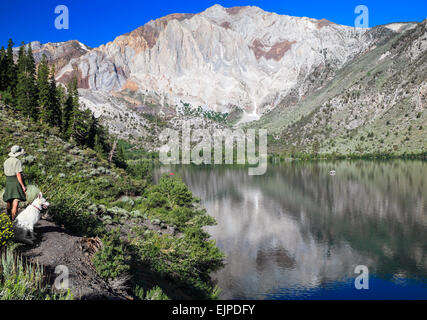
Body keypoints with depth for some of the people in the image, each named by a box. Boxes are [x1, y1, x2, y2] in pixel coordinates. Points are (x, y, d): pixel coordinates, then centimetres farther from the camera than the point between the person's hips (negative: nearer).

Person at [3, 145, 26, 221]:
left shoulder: (6, 162, 11)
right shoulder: (17, 161, -13)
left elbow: (6, 173, 14)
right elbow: (18, 175, -18)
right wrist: (23, 186, -16)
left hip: (8, 183, 8)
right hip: (17, 183, -8)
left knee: (9, 201, 21)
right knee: (16, 202, -10)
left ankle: (8, 216, 36)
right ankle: (13, 220, -16)